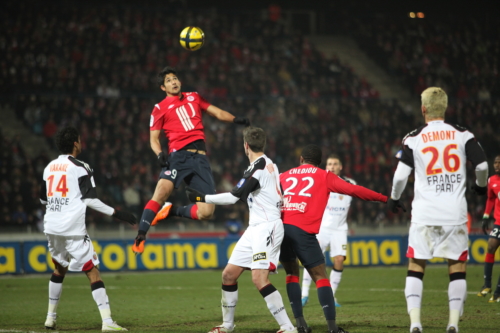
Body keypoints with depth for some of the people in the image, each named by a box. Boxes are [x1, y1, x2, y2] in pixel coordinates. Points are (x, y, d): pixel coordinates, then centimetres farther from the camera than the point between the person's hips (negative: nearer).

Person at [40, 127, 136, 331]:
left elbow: (43, 199, 24)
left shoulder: (50, 167, 13)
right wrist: (115, 213, -9)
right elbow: (90, 199, -12)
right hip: (72, 228, -7)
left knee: (60, 269, 25)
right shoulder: (80, 168, -5)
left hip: (52, 227, 7)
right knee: (92, 272, -7)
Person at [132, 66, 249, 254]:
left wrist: (235, 119, 0)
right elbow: (154, 138, 10)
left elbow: (217, 113, 20)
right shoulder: (160, 108, 12)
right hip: (179, 156, -3)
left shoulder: (193, 97, 22)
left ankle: (173, 211, 17)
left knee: (206, 212, -8)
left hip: (200, 159, 3)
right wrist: (159, 154, -11)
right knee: (162, 191, -30)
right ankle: (140, 238, -26)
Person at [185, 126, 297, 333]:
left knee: (259, 278, -22)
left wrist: (201, 198, -11)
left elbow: (234, 197, -17)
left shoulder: (259, 167, -15)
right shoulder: (269, 164, 14)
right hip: (255, 229, 10)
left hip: (267, 227, -10)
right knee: (229, 275, 9)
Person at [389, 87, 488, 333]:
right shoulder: (462, 135, 3)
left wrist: (394, 198, 14)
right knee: (457, 267, 8)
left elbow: (401, 174, -5)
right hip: (454, 213, 1)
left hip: (424, 213, -1)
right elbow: (482, 165, 0)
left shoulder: (414, 139, -1)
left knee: (416, 267, 7)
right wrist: (481, 185, 22)